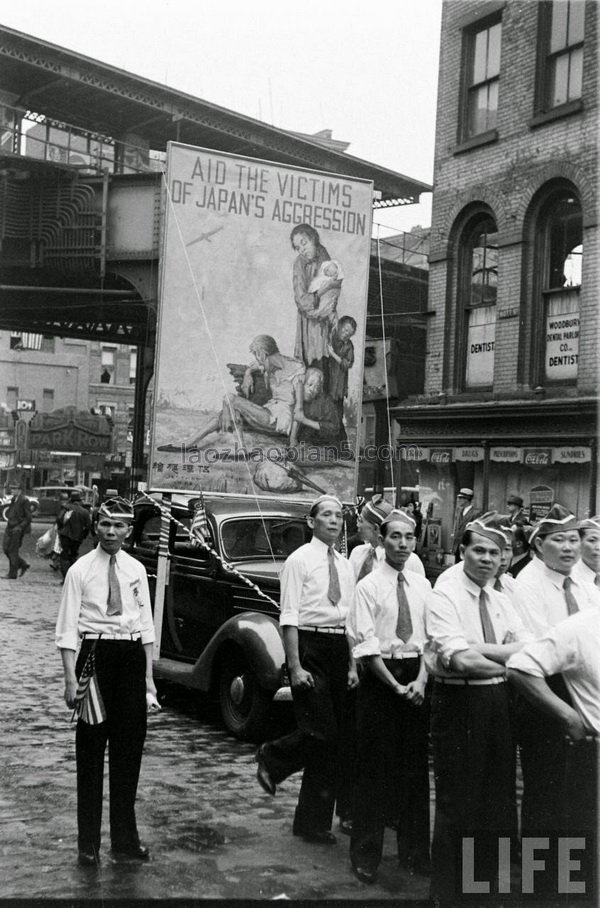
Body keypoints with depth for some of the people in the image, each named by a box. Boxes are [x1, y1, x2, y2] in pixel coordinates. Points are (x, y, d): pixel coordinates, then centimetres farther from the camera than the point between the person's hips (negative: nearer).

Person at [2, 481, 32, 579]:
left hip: (17, 529, -8)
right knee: (6, 548, 9)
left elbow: (28, 518, -14)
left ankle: (12, 574, 7)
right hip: (10, 527, 8)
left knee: (13, 551, -3)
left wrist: (19, 527, -20)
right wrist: (8, 518, 7)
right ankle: (23, 565, 23)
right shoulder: (13, 499, 11)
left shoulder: (24, 500, -13)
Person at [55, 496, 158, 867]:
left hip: (132, 655, 4)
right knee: (91, 747, 3)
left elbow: (146, 624, 12)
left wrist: (149, 676, 10)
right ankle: (88, 842, 14)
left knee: (129, 747, 10)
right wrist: (71, 679, -12)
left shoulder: (136, 570, 8)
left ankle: (126, 838, 23)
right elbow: (68, 628, -6)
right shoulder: (81, 570, -4)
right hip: (95, 653, -4)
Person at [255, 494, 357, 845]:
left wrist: (352, 665, 11)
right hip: (310, 647, -6)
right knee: (321, 730, -15)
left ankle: (315, 823, 15)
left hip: (339, 649, 6)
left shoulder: (345, 565, 15)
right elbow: (289, 617, -9)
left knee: (331, 741, 7)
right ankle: (273, 757, 15)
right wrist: (295, 667, -15)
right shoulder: (300, 560, -4)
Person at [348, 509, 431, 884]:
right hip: (379, 678, -4)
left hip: (416, 679, 4)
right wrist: (395, 686, -14)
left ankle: (415, 849, 24)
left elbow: (431, 638, 6)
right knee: (374, 767, 1)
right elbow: (366, 645, -10)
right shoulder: (368, 586, -5)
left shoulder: (423, 586, 8)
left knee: (416, 765, 10)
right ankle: (367, 854, 13)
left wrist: (420, 681, -8)